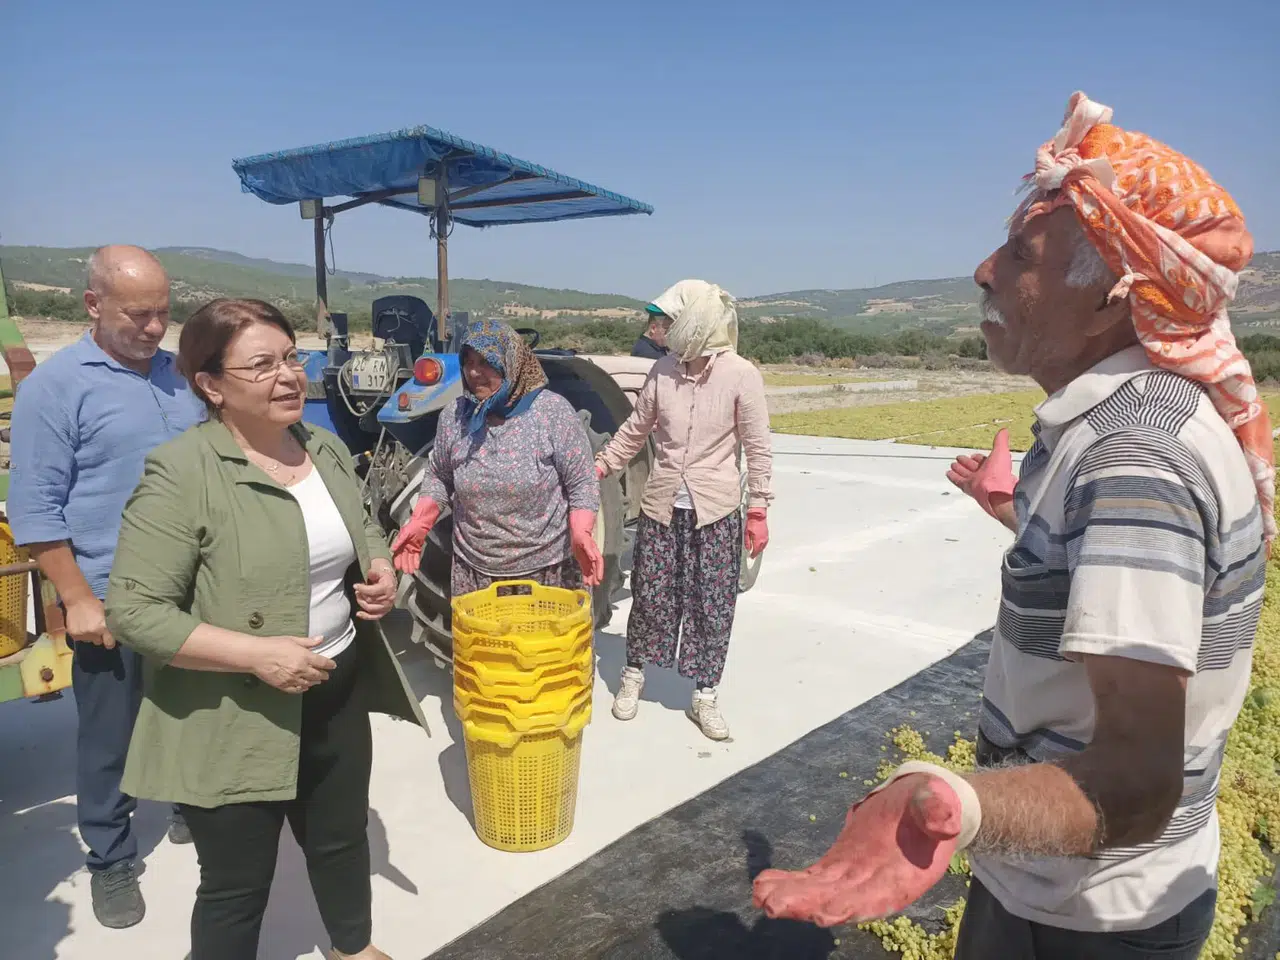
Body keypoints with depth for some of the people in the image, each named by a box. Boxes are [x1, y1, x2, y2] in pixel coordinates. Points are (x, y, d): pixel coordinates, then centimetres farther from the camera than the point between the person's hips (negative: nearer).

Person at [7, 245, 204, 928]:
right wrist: (78, 600, -14)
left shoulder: (181, 375, 5)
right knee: (109, 738, 9)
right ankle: (111, 860, 27)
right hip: (111, 600, -4)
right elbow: (35, 508, -11)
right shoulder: (54, 384, -10)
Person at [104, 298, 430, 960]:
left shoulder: (326, 448, 2)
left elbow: (363, 532, 17)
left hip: (340, 691, 7)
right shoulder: (181, 473, -20)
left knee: (341, 836, 26)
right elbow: (133, 612, -21)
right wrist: (256, 654, -27)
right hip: (237, 720, -6)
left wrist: (381, 572, -4)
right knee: (237, 885, 12)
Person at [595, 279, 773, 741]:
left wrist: (759, 510, -7)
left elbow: (758, 447, -7)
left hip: (716, 512, -2)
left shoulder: (741, 375, -12)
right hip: (662, 507, 3)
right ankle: (633, 677, 32)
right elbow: (635, 429, 10)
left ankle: (705, 696, 22)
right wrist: (601, 465, 4)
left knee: (712, 605, 6)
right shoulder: (663, 370, -2)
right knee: (650, 597, 11)